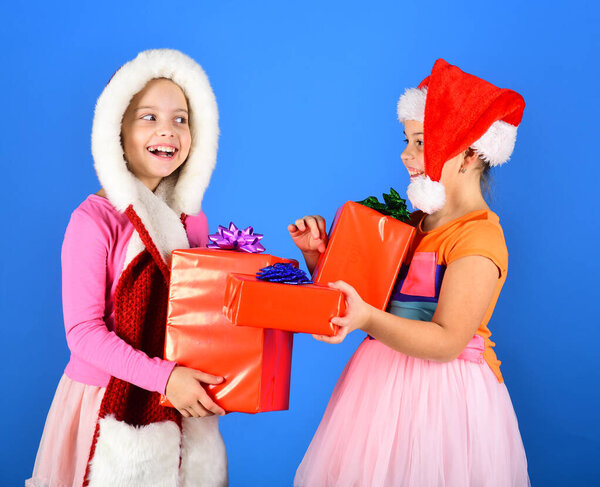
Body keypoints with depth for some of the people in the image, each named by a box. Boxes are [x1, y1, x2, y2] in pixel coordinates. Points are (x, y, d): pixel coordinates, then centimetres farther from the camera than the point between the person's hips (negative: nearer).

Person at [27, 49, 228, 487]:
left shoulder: (193, 220, 3)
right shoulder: (94, 220, -15)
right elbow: (84, 332, -16)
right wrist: (163, 376, -24)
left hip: (183, 403, 5)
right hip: (111, 405, -5)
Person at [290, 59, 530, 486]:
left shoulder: (478, 238, -15)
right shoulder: (415, 223, 11)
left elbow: (446, 342, -23)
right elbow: (350, 292, 12)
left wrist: (368, 319, -36)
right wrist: (319, 254, -3)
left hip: (440, 398, -7)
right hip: (386, 383, 8)